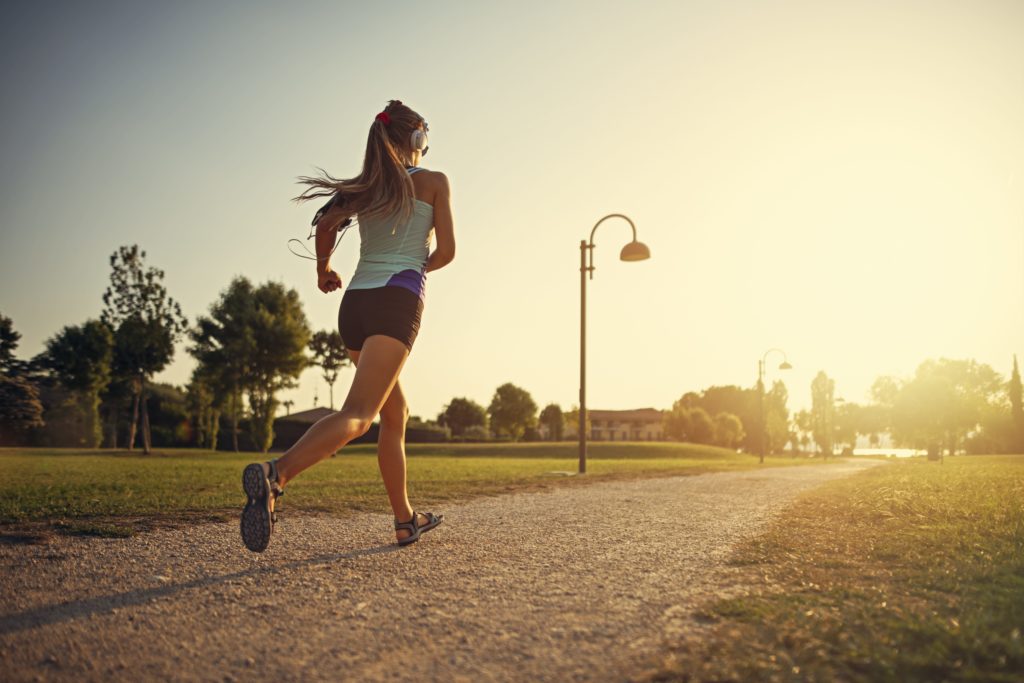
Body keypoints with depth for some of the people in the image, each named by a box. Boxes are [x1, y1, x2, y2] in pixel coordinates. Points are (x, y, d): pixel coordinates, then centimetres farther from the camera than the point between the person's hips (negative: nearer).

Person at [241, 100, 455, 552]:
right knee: (357, 414, -18)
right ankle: (276, 473, -42)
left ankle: (405, 520, 22)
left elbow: (325, 225, 2)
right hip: (398, 301, -6)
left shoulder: (368, 186, 18)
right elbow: (446, 251, 2)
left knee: (395, 413, 18)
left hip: (355, 303, 6)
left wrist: (323, 270, 20)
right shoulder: (434, 182, 8)